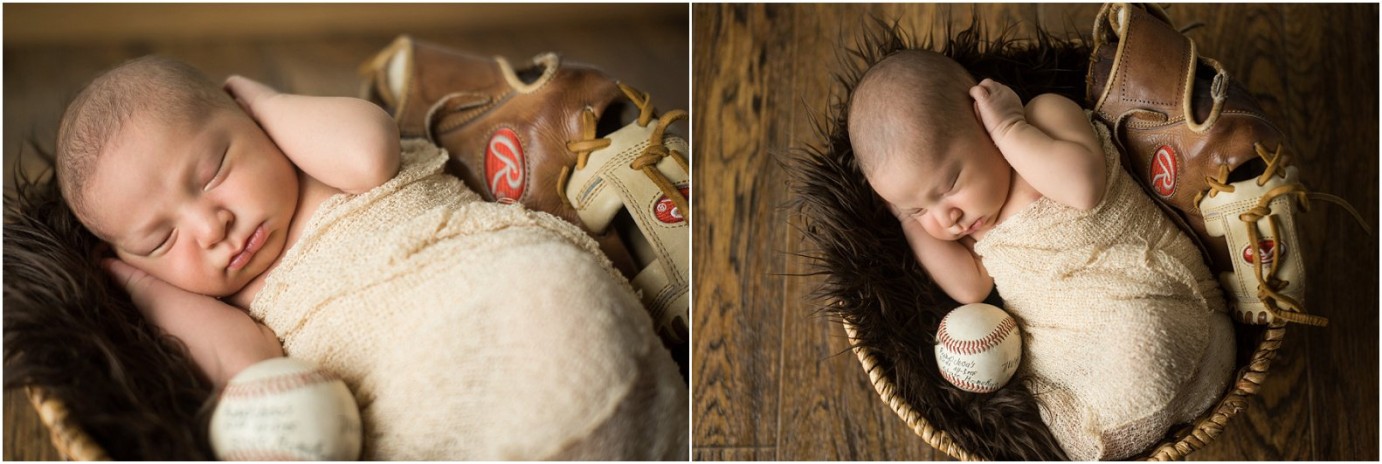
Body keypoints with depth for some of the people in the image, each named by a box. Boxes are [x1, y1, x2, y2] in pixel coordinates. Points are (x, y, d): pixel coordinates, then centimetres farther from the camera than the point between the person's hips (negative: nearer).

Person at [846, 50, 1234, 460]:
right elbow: (971, 288, 0)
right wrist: (911, 221, -5)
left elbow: (1083, 184, -28)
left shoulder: (1044, 115, -10)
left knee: (1136, 337, -37)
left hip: (1150, 313, -7)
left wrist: (1009, 128, -20)